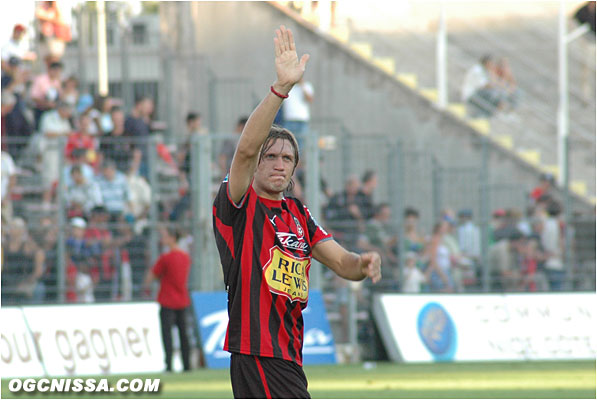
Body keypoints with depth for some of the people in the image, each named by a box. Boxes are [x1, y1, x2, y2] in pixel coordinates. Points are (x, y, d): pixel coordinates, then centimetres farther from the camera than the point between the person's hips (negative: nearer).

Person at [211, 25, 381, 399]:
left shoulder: (298, 215, 19)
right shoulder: (237, 206, -4)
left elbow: (342, 262, 16)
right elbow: (246, 148, -21)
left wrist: (363, 263, -10)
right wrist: (281, 88, -31)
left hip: (288, 359, 8)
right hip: (257, 353, -8)